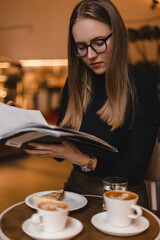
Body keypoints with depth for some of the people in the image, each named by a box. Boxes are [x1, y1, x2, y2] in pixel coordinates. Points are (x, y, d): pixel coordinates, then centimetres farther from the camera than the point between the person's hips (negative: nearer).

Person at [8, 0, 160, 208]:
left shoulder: (143, 88, -10)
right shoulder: (75, 83, 5)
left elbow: (135, 171, -12)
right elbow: (61, 149, 9)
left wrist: (81, 159, -24)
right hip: (76, 190, 4)